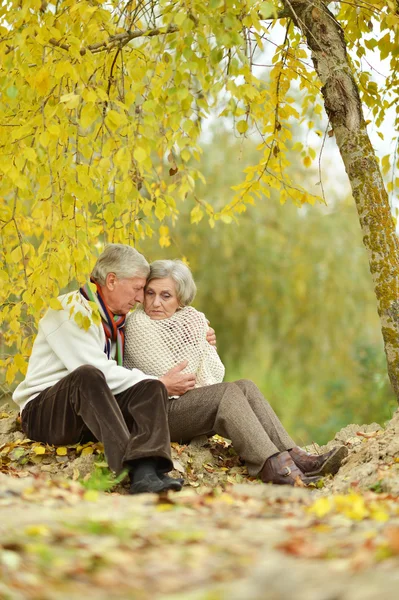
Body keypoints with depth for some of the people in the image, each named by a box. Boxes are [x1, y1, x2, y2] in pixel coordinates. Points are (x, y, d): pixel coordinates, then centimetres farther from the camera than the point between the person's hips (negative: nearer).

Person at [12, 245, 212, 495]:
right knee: (87, 375, -38)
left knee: (151, 389, -20)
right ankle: (130, 463, -53)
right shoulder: (72, 311, -11)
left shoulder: (118, 320, 15)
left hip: (94, 411, 7)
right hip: (44, 415, -7)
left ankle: (146, 472, -46)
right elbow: (101, 374, -19)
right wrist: (161, 383, -12)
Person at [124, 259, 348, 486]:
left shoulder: (191, 319, 13)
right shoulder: (137, 324, -10)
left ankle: (293, 457, -29)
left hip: (188, 402, 7)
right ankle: (272, 466, -44)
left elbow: (216, 372, 10)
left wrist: (206, 345, -4)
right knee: (229, 393, -26)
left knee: (244, 387, -15)